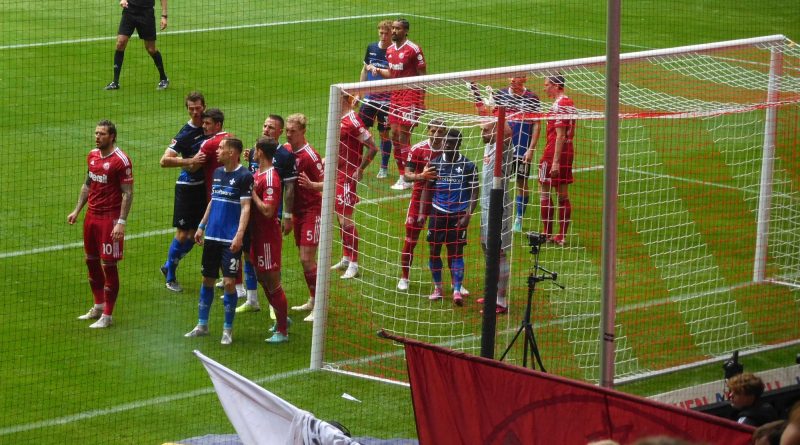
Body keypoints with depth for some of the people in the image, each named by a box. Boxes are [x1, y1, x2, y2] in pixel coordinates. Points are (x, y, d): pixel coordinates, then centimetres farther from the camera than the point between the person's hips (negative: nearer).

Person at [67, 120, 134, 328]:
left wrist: (121, 222, -20)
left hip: (110, 218, -8)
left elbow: (128, 193, -14)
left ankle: (107, 316, 3)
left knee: (108, 265, -4)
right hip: (92, 215, 8)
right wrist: (77, 210, 16)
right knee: (91, 261, 15)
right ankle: (98, 306, 31)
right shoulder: (92, 156, 9)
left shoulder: (121, 160, -13)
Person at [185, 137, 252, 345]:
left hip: (231, 240, -7)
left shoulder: (244, 176, -10)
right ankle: (202, 325, 22)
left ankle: (228, 329, 6)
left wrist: (239, 235, -22)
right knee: (207, 280, 11)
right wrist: (202, 226, 18)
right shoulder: (217, 172, 12)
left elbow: (245, 208, -14)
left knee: (229, 282, -7)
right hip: (212, 236, 7)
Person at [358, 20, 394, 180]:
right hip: (369, 96, 5)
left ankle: (384, 168, 14)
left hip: (386, 99, -5)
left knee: (384, 133, 3)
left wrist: (378, 70, -24)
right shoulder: (371, 48, 7)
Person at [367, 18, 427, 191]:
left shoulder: (413, 49, -11)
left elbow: (423, 75, -9)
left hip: (411, 96, -7)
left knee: (403, 136, -8)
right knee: (394, 135, 6)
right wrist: (377, 69, 3)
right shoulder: (390, 50, 11)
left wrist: (421, 101, -13)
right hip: (395, 95, 7)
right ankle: (402, 175, 15)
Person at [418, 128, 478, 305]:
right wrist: (422, 213, 3)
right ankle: (437, 287, 19)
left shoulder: (468, 165, -2)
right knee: (434, 251, 5)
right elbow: (428, 189, 11)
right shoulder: (435, 163, 5)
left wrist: (467, 216, -11)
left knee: (456, 252, -5)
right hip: (437, 213, 3)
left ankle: (457, 291, -7)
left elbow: (474, 192, -2)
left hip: (458, 216, -3)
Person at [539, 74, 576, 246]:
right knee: (563, 194, 9)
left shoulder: (558, 106, -16)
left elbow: (560, 136, -20)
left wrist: (555, 161, -22)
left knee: (544, 191, -1)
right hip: (569, 150, 9)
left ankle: (547, 234, 0)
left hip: (554, 152, -9)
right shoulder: (569, 103, 13)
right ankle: (562, 236, 10)